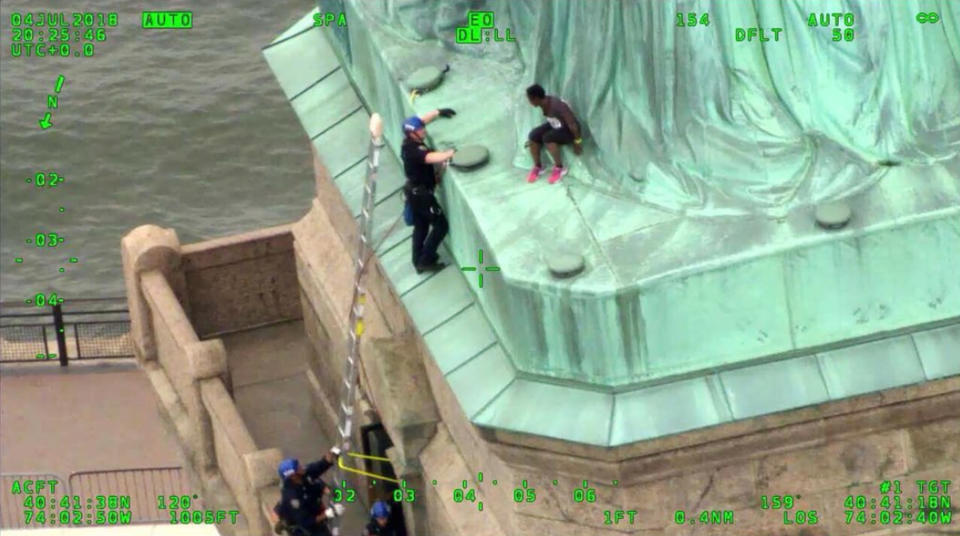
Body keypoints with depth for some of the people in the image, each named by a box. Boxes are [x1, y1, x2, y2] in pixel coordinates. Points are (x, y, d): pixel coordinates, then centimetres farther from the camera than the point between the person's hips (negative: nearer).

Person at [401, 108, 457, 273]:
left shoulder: (409, 142, -2)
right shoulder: (414, 150, -31)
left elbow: (420, 121, 15)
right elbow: (433, 157, -48)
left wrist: (439, 112, 17)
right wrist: (454, 152, -51)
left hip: (415, 191, 10)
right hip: (421, 193, -10)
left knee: (421, 226, 21)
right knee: (440, 225, 1)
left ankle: (419, 261, 31)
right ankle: (425, 261, 4)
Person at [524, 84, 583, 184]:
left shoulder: (557, 105, -34)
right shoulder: (544, 102, -9)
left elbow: (573, 124, -27)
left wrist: (577, 142, -17)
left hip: (569, 131, -8)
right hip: (555, 126, 8)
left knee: (548, 138, -33)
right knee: (533, 135, -15)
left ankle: (560, 168, -13)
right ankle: (538, 167, 4)